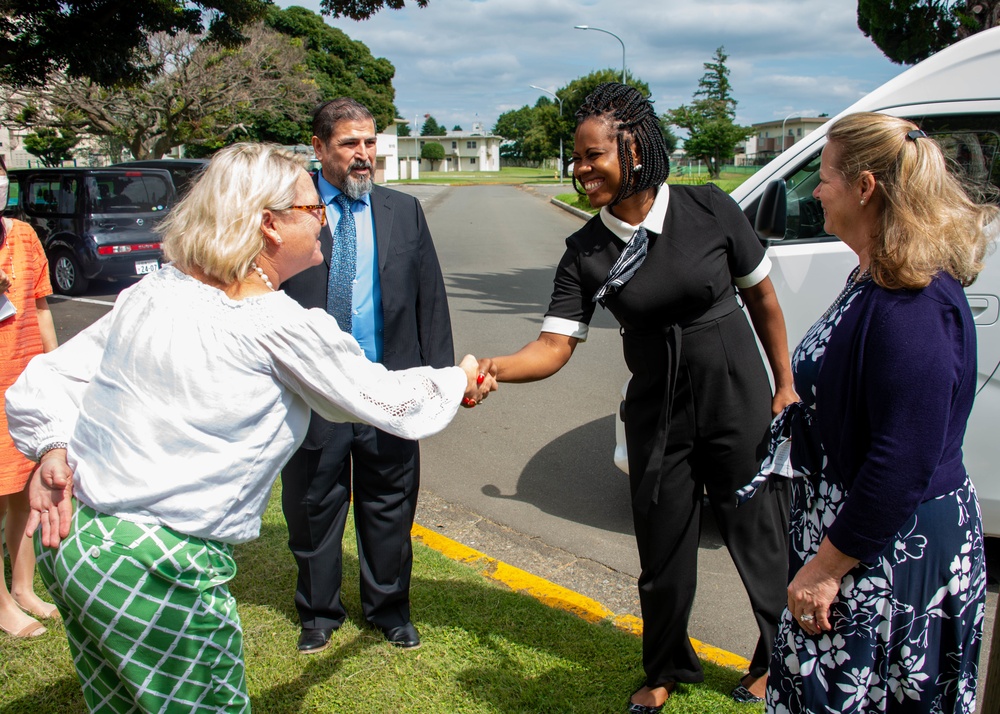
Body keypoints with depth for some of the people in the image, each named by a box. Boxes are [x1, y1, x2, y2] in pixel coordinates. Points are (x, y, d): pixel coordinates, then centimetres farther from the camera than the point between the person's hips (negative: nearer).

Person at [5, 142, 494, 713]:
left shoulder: (154, 290, 5)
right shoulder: (279, 325, -16)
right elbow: (394, 404, -3)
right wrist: (460, 380, 13)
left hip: (68, 538, 8)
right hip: (161, 569, -8)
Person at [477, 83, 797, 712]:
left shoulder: (709, 210, -13)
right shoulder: (586, 252, -8)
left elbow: (762, 298, -1)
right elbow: (555, 346, -14)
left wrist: (785, 384, 1)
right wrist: (493, 369, -33)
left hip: (736, 401, -2)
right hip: (656, 414, 2)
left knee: (759, 538, 11)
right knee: (663, 549, 13)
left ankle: (777, 661, 40)